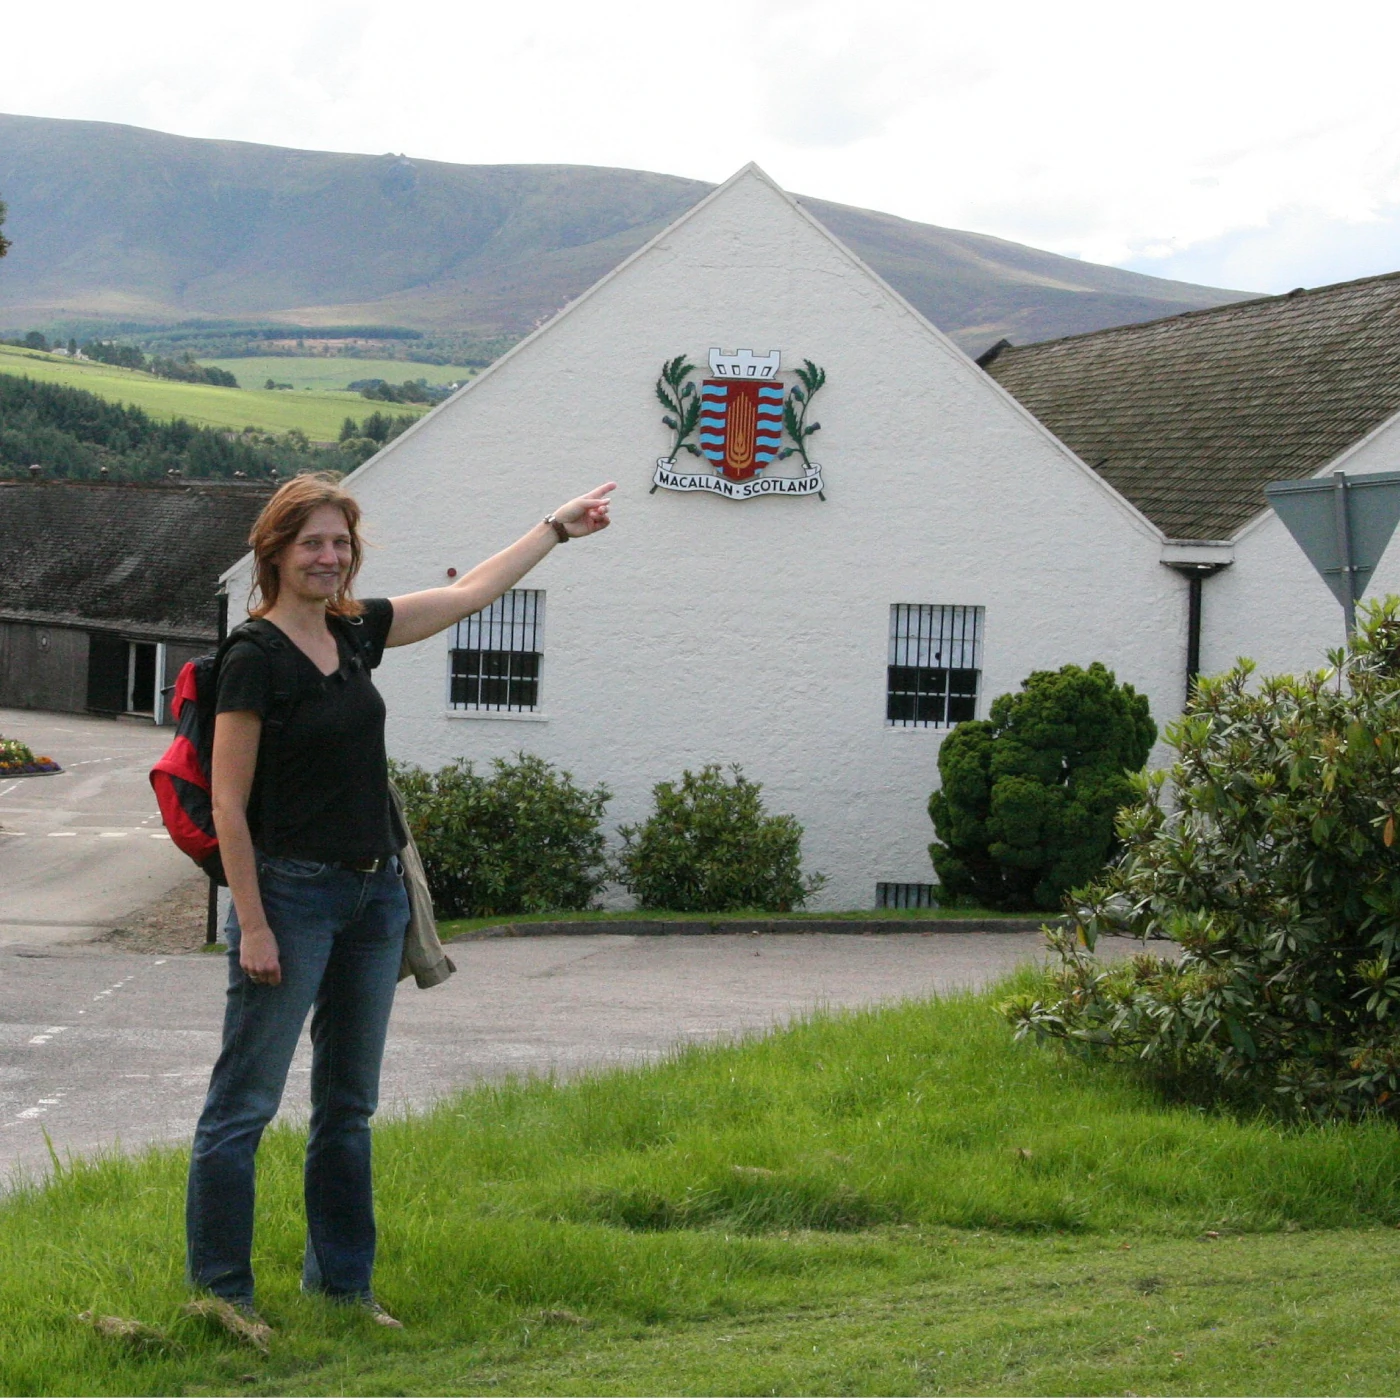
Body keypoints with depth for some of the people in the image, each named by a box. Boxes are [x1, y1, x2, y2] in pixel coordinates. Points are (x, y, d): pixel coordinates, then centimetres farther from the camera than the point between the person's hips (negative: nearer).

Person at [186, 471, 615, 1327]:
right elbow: (229, 805, -13)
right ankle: (220, 1293, 1)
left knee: (350, 1105, 14)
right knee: (244, 1104, -4)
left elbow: (473, 591, 22)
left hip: (375, 895, 8)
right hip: (292, 893, -8)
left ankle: (343, 1283, 23)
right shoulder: (255, 659, -12)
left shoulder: (357, 631, 8)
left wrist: (558, 529, 28)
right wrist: (252, 926, -16)